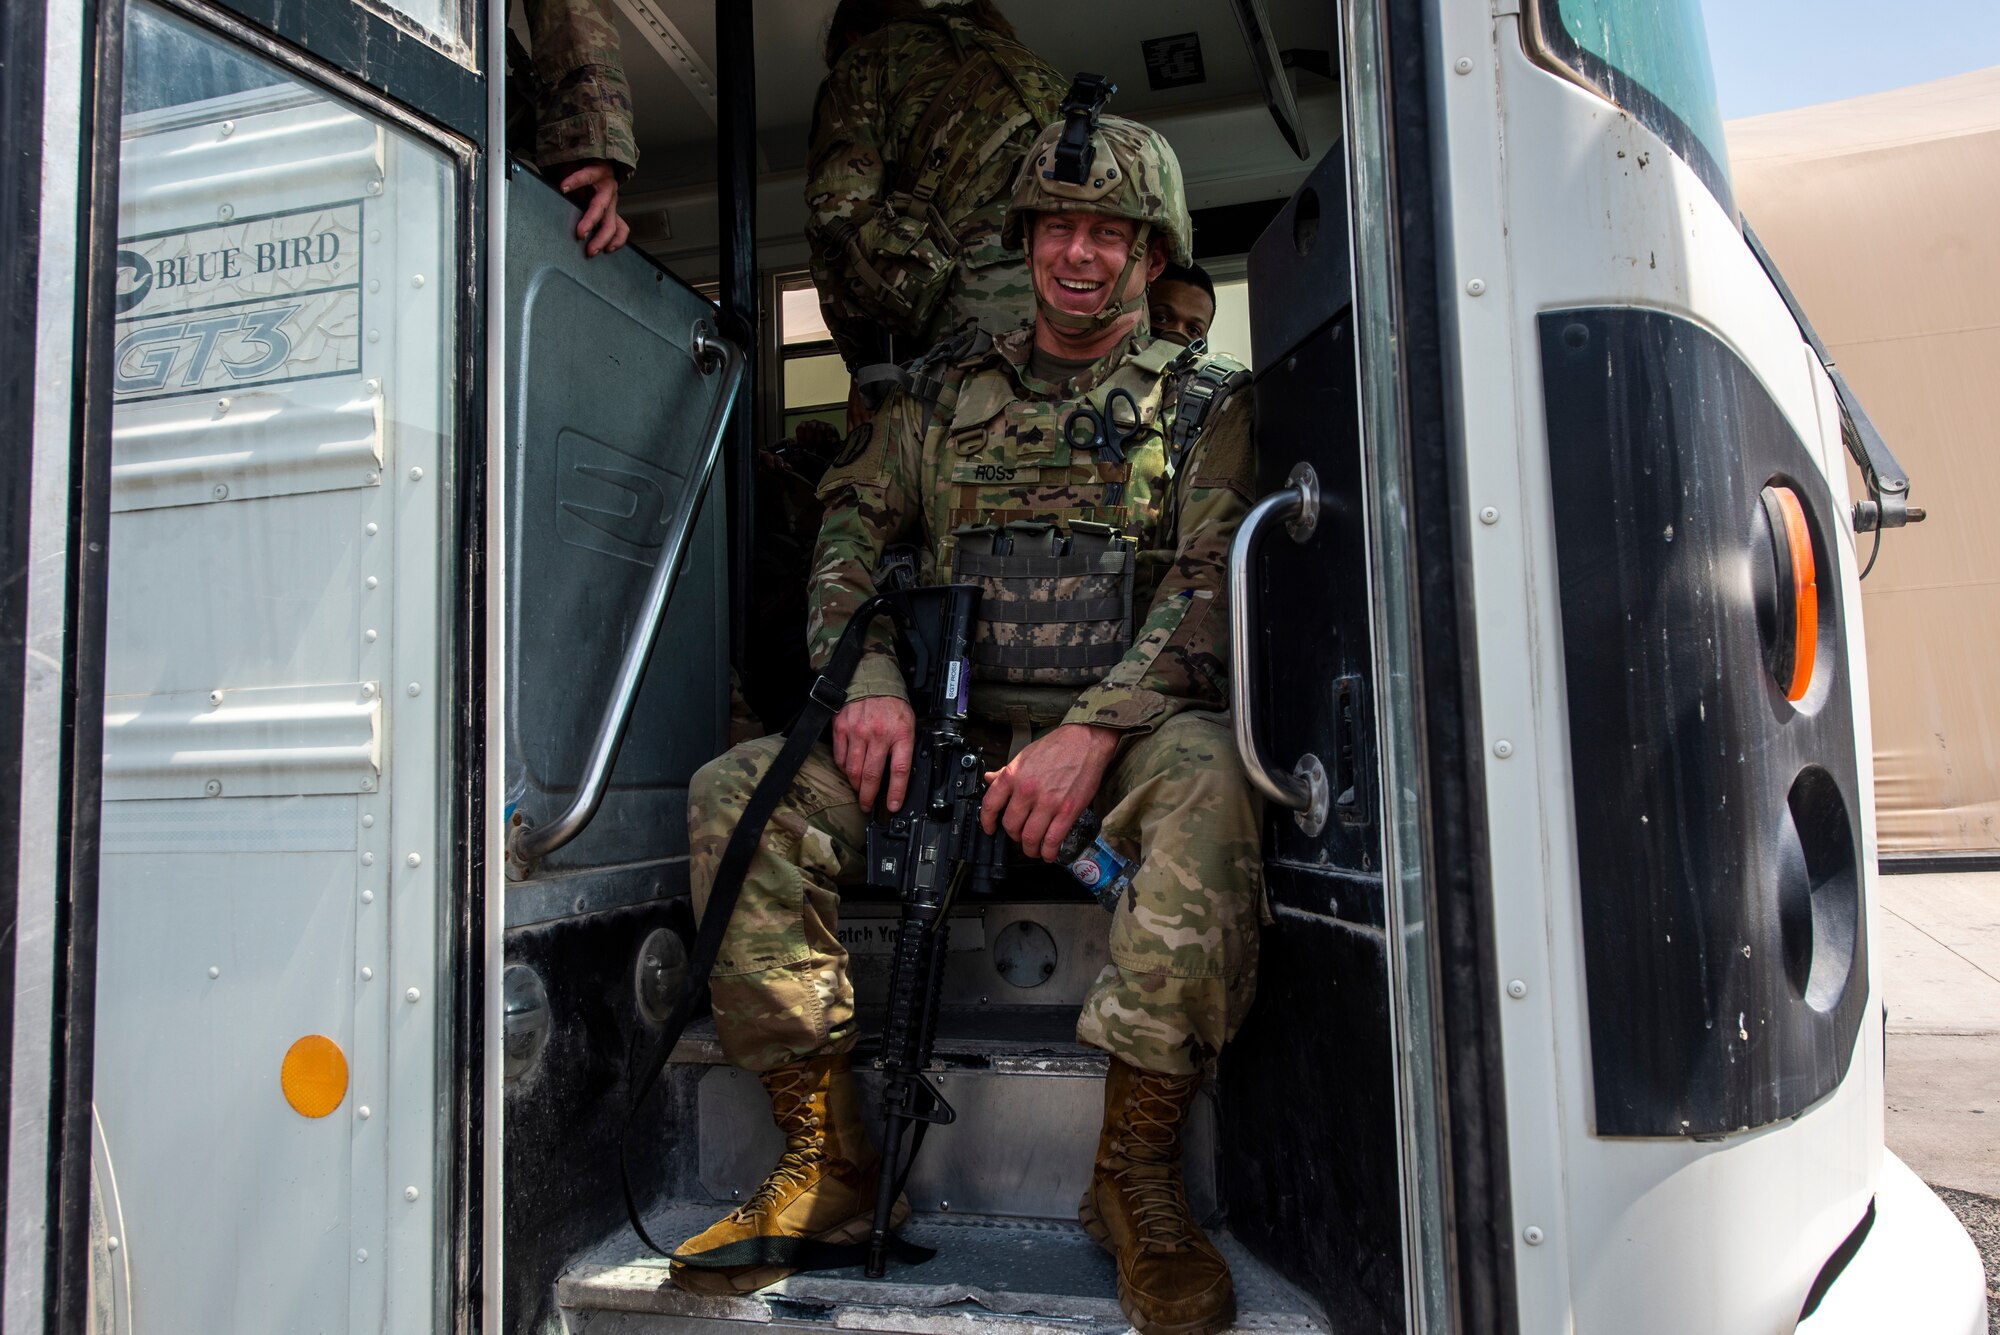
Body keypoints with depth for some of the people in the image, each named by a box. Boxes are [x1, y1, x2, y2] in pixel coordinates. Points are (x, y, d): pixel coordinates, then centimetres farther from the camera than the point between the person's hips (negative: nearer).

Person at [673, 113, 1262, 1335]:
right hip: (953, 733, 3)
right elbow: (847, 533, 12)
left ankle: (1138, 1174, -24)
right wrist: (869, 684, -8)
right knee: (740, 793, -18)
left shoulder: (1204, 408, 9)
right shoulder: (949, 399, 18)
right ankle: (829, 1164, -11)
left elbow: (1209, 590, -5)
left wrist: (1093, 733, -20)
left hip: (1123, 733, -2)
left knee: (1203, 779, -37)